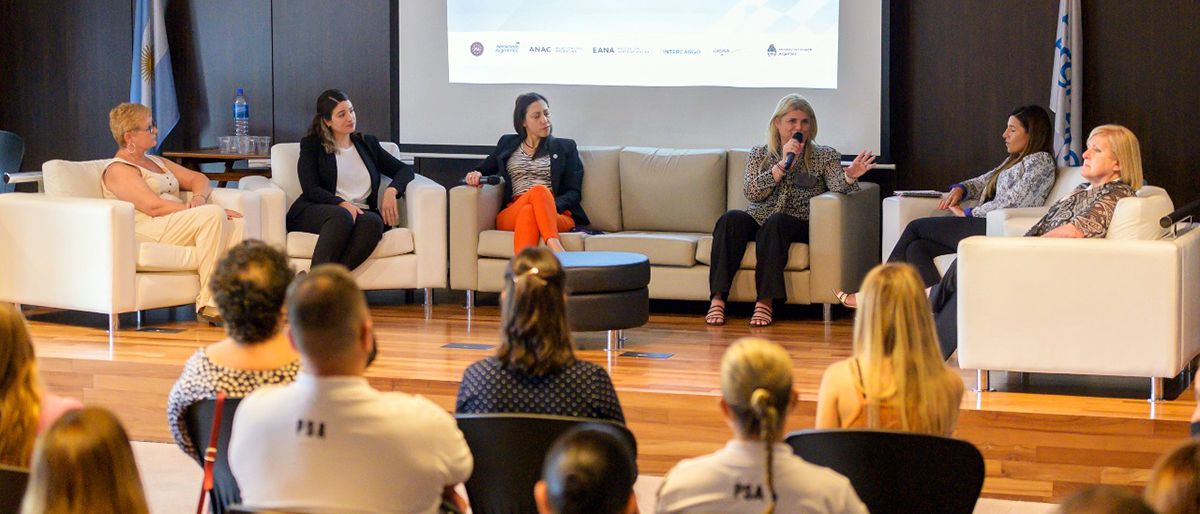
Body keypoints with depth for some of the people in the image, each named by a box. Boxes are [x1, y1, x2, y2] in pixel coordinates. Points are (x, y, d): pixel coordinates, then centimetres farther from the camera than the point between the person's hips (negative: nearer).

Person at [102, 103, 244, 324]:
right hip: (147, 231, -8)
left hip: (177, 226, 8)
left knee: (236, 224, -19)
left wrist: (199, 198, 2)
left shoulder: (155, 162, 28)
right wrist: (200, 211, -15)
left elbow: (198, 178, 27)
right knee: (214, 215, -30)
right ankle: (208, 303, -32)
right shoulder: (118, 170, 0)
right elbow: (154, 206, -13)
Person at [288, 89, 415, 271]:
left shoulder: (367, 143, 26)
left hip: (359, 213, 3)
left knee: (373, 222, -36)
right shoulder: (311, 145, 14)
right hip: (315, 212, -3)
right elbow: (311, 189, 1)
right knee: (341, 216, -40)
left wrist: (391, 190, -1)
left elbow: (405, 170, 23)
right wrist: (342, 204, -18)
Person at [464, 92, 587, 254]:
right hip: (511, 214, 0)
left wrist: (553, 205, -11)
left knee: (528, 212, -38)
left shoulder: (565, 147, 21)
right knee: (539, 190, -36)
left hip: (557, 214, 0)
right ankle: (555, 249, -60)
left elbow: (574, 192, 12)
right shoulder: (507, 143, 26)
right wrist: (476, 174, 7)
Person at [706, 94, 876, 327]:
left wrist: (849, 177, -29)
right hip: (758, 219, 2)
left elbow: (838, 187, -6)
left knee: (776, 221, -36)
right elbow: (752, 192, -2)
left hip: (798, 226, -2)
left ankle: (766, 301, -39)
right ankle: (718, 298, -36)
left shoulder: (825, 156, 13)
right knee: (731, 219, -31)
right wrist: (784, 163, -9)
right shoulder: (759, 155, 15)